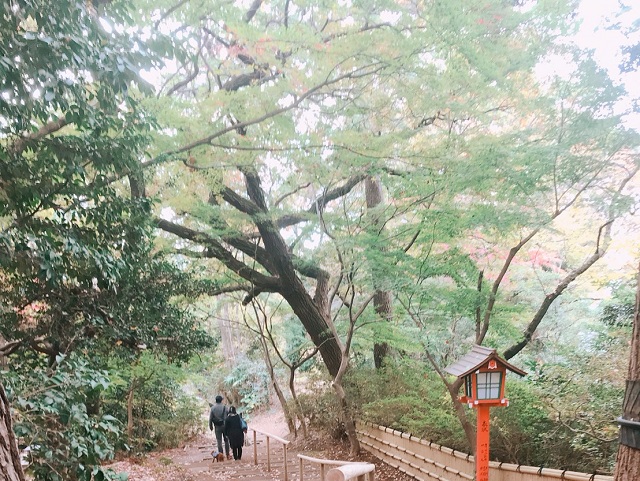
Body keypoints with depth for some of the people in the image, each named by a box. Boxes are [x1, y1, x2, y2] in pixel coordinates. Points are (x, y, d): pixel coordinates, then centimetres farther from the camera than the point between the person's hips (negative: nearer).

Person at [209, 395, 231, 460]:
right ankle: (227, 455, 12)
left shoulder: (212, 408, -3)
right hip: (224, 425, 0)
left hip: (217, 426, 0)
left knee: (219, 441, 5)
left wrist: (210, 426, 11)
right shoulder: (224, 407, -5)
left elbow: (210, 418, 0)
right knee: (226, 440, 11)